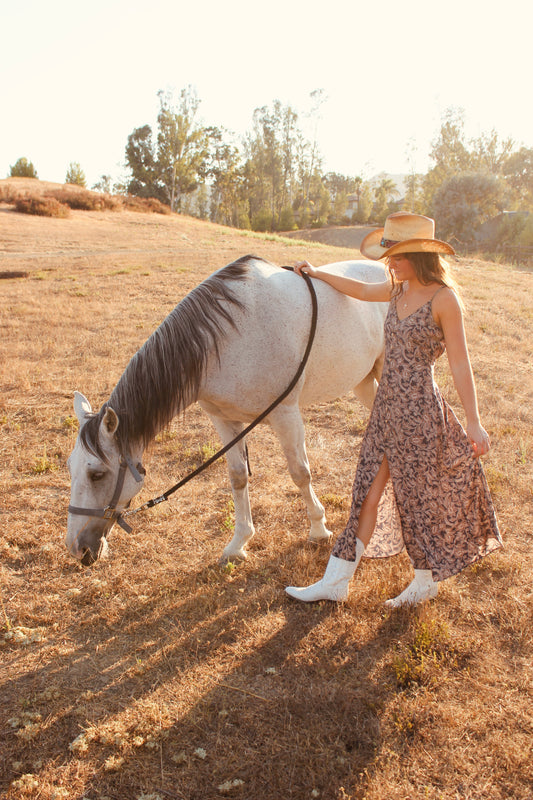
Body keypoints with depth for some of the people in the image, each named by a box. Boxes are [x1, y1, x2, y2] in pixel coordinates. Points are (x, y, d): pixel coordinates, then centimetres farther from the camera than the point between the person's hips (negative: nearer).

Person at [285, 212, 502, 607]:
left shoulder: (444, 298, -13)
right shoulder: (399, 289, 7)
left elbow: (460, 363, -13)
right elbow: (361, 290, 26)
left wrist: (473, 423, -13)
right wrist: (317, 273, 34)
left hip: (419, 408, -7)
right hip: (388, 404, 7)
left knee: (420, 497, 7)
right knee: (370, 490, 10)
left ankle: (426, 581, 29)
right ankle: (336, 581, 17)